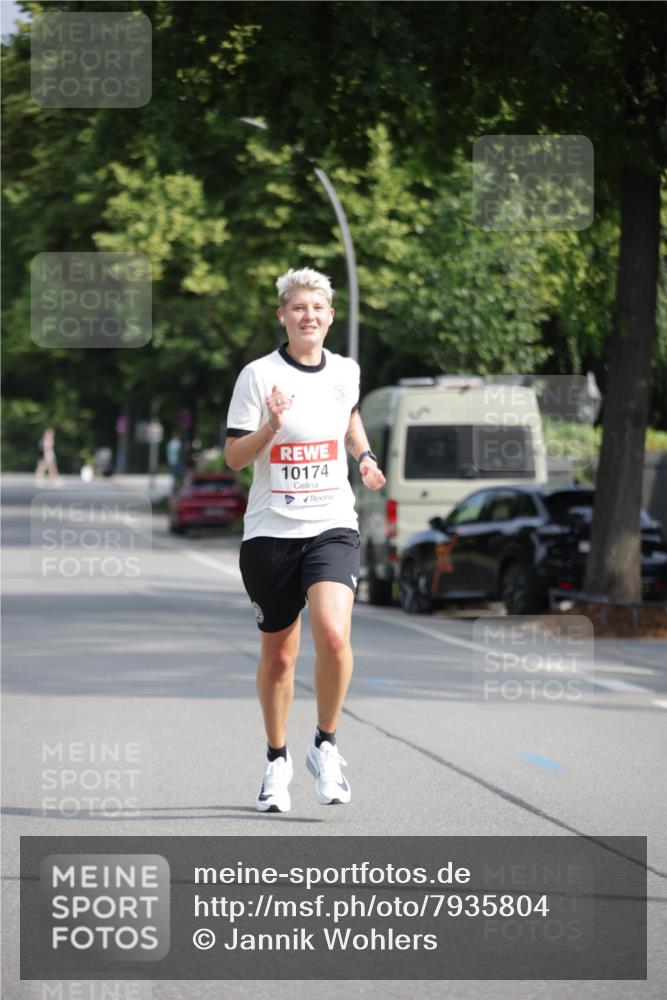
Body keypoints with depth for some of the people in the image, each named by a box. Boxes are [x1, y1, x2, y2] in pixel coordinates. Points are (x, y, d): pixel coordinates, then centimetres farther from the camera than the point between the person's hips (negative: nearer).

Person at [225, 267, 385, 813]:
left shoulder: (345, 372, 5)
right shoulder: (259, 375, -5)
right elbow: (233, 456, -5)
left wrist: (365, 456, 9)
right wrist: (272, 426, -22)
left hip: (332, 527, 1)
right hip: (271, 531, -1)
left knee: (333, 635, -21)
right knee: (278, 654, 9)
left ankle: (326, 746, -1)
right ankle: (277, 761, 29)